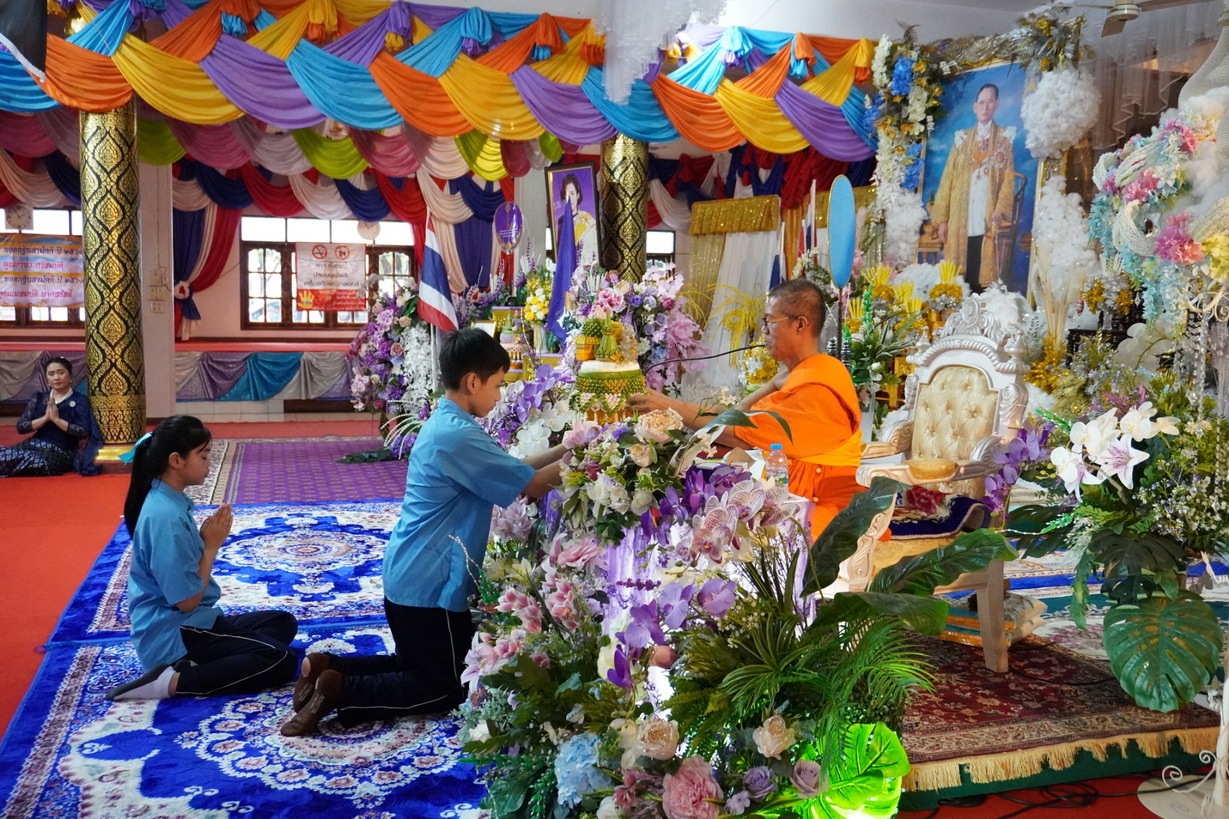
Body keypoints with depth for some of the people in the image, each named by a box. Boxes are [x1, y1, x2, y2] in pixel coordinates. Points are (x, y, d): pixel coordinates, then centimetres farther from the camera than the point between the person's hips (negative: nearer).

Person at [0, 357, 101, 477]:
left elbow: (84, 432, -12)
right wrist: (45, 418, -10)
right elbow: (20, 427, 5)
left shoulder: (79, 400, 0)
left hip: (61, 453, -5)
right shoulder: (39, 398, 14)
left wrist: (56, 419, -16)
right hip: (35, 445, 5)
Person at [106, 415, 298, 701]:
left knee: (284, 623, 16)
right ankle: (173, 681, -15)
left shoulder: (169, 502, 7)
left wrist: (208, 540, -1)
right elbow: (186, 599, -21)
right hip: (174, 634, -10)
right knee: (281, 661, -18)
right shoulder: (166, 516, -23)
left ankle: (192, 664, -2)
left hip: (186, 623, 10)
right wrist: (212, 545, -12)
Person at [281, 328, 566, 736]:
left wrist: (564, 449, 9)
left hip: (409, 577, 10)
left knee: (416, 667, 25)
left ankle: (326, 668, 12)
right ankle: (338, 691, -3)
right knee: (448, 688, 5)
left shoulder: (445, 423, 8)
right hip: (429, 585, -10)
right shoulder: (459, 436, -23)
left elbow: (510, 471, 13)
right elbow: (530, 484, -21)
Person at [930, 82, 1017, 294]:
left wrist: (1000, 212, -14)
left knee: (983, 276, -8)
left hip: (987, 221, -2)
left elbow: (1008, 179, 2)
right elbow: (948, 179, 11)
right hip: (960, 221, 2)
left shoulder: (1005, 137, 11)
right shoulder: (962, 138, 16)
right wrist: (942, 219, 3)